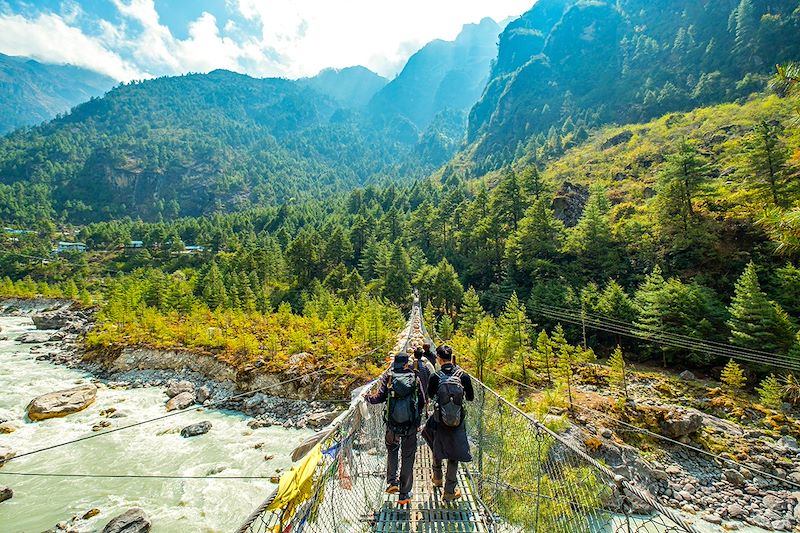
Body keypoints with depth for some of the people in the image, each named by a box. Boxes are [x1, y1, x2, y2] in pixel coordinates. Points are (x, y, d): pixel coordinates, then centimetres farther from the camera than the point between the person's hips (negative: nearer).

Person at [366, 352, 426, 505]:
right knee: (408, 457, 13)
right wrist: (418, 420, 14)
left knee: (392, 450, 27)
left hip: (392, 424, 0)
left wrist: (367, 397, 10)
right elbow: (422, 401, 0)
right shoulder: (415, 377, -3)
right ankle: (405, 493, 20)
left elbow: (379, 397, -11)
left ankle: (392, 481, 15)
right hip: (411, 425, 0)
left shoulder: (388, 377, -6)